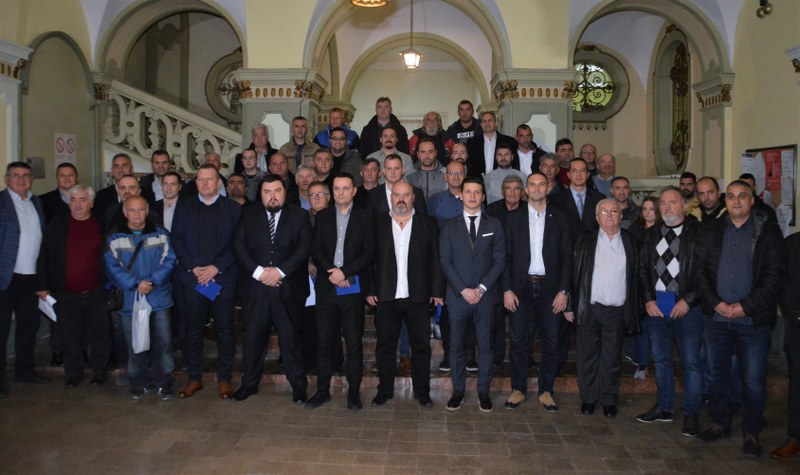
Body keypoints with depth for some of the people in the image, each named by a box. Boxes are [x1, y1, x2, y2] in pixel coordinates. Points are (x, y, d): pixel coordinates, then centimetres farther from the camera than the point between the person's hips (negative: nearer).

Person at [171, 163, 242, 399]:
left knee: (225, 329, 3)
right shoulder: (185, 207, 10)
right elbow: (177, 239, 4)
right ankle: (194, 378, 19)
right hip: (192, 278, 2)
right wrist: (193, 267, -9)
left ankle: (224, 378, 15)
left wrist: (216, 267, -11)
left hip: (223, 278, -1)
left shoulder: (232, 208, 5)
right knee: (193, 329, 6)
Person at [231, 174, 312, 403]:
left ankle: (298, 385, 16)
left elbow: (304, 247, -4)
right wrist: (257, 271, -11)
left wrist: (280, 271, -13)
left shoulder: (299, 215, 6)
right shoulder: (248, 215, 11)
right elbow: (238, 246, 2)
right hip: (255, 287, 2)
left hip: (288, 287, -2)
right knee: (253, 336, 8)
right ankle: (249, 383, 24)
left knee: (290, 336, 3)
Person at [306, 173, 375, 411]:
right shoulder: (322, 217, 11)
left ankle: (353, 391, 13)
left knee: (354, 342, 2)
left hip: (353, 287, -2)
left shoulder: (365, 217, 4)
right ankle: (322, 390, 17)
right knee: (324, 340, 5)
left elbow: (369, 253, -3)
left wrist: (344, 272, -12)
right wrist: (331, 273, -9)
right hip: (326, 286, 2)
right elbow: (315, 251, 5)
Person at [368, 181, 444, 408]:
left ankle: (422, 391, 21)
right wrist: (370, 290, -2)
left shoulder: (428, 224, 5)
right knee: (385, 345, 9)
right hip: (386, 297, 0)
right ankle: (384, 390, 24)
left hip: (418, 296, 0)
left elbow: (435, 260, 3)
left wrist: (437, 291, -2)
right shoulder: (378, 223, 6)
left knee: (421, 346, 7)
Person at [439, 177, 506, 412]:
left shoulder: (494, 225, 6)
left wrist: (481, 288, -10)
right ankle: (458, 390, 19)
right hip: (457, 296, 0)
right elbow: (445, 262, 0)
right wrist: (463, 290, -10)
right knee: (457, 346, 7)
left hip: (486, 296, 0)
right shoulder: (449, 226, 7)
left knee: (486, 345, 5)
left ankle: (483, 391, 19)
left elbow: (499, 261, 1)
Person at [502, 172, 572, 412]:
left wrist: (564, 290, -5)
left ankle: (546, 391, 19)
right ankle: (518, 389, 17)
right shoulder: (513, 219, 6)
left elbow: (566, 256, 3)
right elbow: (506, 256, 3)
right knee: (518, 341, 4)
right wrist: (507, 289, -6)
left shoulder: (559, 219, 6)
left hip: (550, 288, 1)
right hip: (521, 287, 0)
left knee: (551, 342, 5)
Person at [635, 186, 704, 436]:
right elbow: (642, 268, 11)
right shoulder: (652, 234, 11)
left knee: (691, 361, 1)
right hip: (657, 305, 5)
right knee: (660, 359, 13)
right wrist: (648, 299, 1)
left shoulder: (698, 232, -5)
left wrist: (688, 300, -13)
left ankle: (691, 413, 16)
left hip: (687, 306, -5)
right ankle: (664, 408, 27)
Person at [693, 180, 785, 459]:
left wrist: (746, 306, -13)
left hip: (753, 320, -3)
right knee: (716, 374, 13)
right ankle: (720, 423, 29)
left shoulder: (768, 231, -1)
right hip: (716, 317, 3)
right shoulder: (710, 231, 7)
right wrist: (716, 303, -9)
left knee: (753, 380, 3)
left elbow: (775, 274, -6)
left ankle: (751, 432, 20)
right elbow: (699, 270, 4)